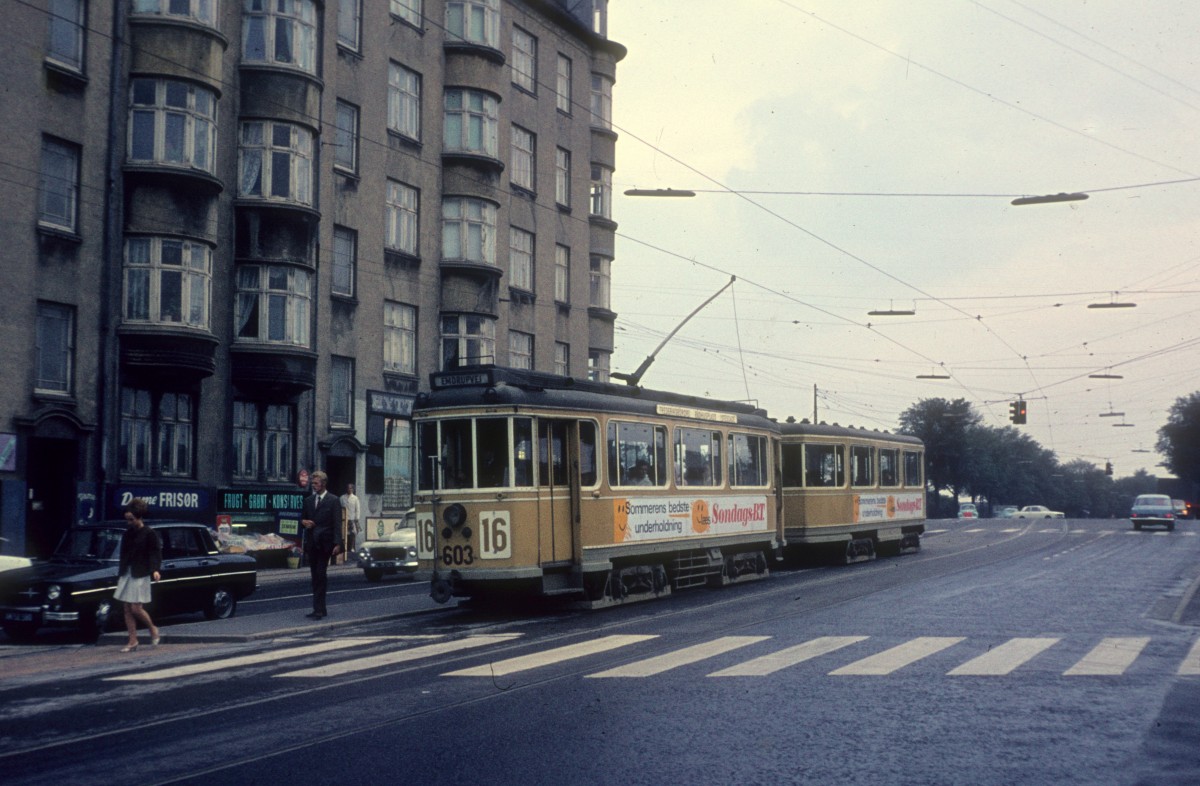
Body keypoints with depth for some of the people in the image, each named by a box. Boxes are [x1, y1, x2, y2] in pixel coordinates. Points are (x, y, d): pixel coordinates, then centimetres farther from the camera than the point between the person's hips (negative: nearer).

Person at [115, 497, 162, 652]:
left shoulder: (149, 534, -7)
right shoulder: (128, 533, 10)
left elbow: (156, 553, -9)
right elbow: (124, 554, 16)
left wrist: (155, 570, -24)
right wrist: (120, 572, 17)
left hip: (140, 575, -6)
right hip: (126, 574, 6)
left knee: (136, 608, -9)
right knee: (127, 609, 5)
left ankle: (153, 630, 14)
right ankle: (132, 641, 11)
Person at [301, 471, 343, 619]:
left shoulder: (333, 500, -3)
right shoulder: (308, 500, 13)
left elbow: (337, 523, -7)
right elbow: (302, 517, 21)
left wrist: (337, 543, -15)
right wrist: (304, 522, -4)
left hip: (324, 544, -5)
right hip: (311, 544, 5)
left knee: (320, 575, -9)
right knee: (316, 576, 8)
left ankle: (319, 609, -10)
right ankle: (320, 608, 14)